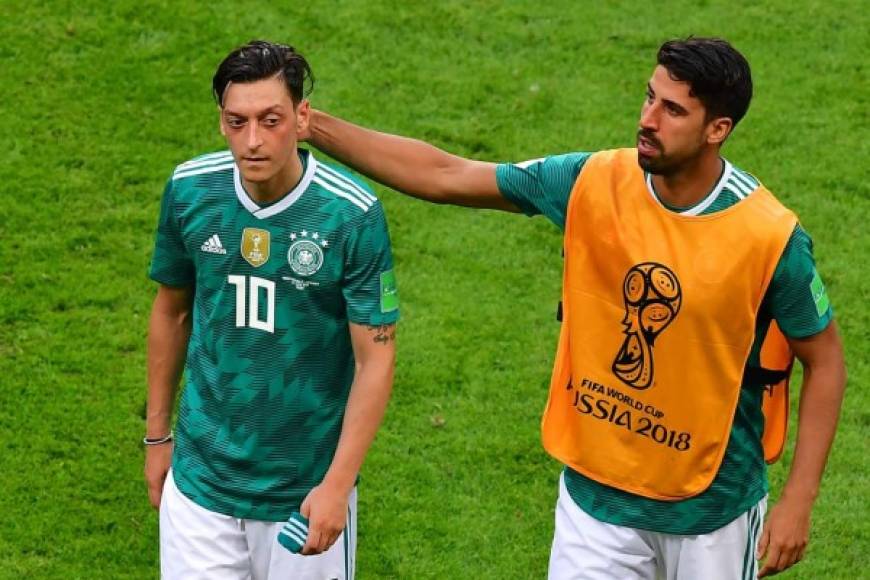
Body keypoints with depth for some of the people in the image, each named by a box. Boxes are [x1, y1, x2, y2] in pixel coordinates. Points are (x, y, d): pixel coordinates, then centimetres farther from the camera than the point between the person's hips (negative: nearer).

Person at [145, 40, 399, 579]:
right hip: (200, 476, 3)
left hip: (307, 487, -2)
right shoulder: (190, 190, -7)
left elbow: (376, 358, -12)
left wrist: (337, 484, -16)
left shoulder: (353, 214, -18)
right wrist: (157, 435, 13)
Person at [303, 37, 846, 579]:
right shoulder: (594, 182, -10)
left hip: (712, 506, -2)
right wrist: (314, 125, -10)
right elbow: (446, 177, -4)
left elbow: (825, 359, -7)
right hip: (595, 491, 2)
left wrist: (798, 501, -11)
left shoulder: (771, 237, -19)